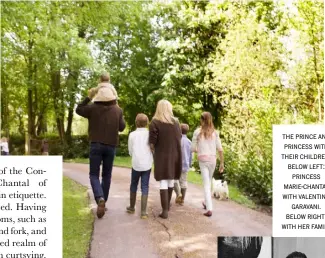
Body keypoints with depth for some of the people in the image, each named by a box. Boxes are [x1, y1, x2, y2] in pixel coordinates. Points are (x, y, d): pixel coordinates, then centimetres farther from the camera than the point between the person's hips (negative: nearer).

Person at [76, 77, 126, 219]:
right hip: (111, 146, 2)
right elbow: (122, 127, 10)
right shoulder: (118, 110, 1)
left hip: (96, 145, -2)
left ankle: (100, 199, -21)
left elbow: (78, 110, 13)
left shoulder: (93, 108, -3)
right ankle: (103, 202, 20)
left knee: (94, 175, 3)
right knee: (106, 175, 14)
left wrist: (88, 97, 16)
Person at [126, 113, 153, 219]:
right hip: (147, 165, -1)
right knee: (145, 187, 3)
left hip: (136, 164, 1)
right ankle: (143, 211, -2)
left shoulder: (132, 134, 0)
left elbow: (130, 151, 5)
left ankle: (132, 207, 30)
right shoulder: (149, 134, -3)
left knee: (133, 185, 17)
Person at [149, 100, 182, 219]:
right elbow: (179, 139, 8)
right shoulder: (176, 122, 4)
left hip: (161, 156, -4)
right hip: (175, 156, 4)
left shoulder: (155, 122, -8)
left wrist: (153, 152, 6)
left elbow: (152, 142, -10)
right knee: (171, 181, 17)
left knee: (163, 183, -2)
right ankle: (168, 204, 35)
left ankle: (165, 211, -4)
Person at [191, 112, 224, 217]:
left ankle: (209, 209, -8)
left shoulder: (197, 132, -4)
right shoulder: (215, 132, 1)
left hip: (202, 160, -2)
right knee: (209, 181, 21)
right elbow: (220, 149, -1)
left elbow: (193, 148, -1)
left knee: (206, 183, 0)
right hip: (213, 159, 3)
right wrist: (222, 163, 6)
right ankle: (206, 203, 38)